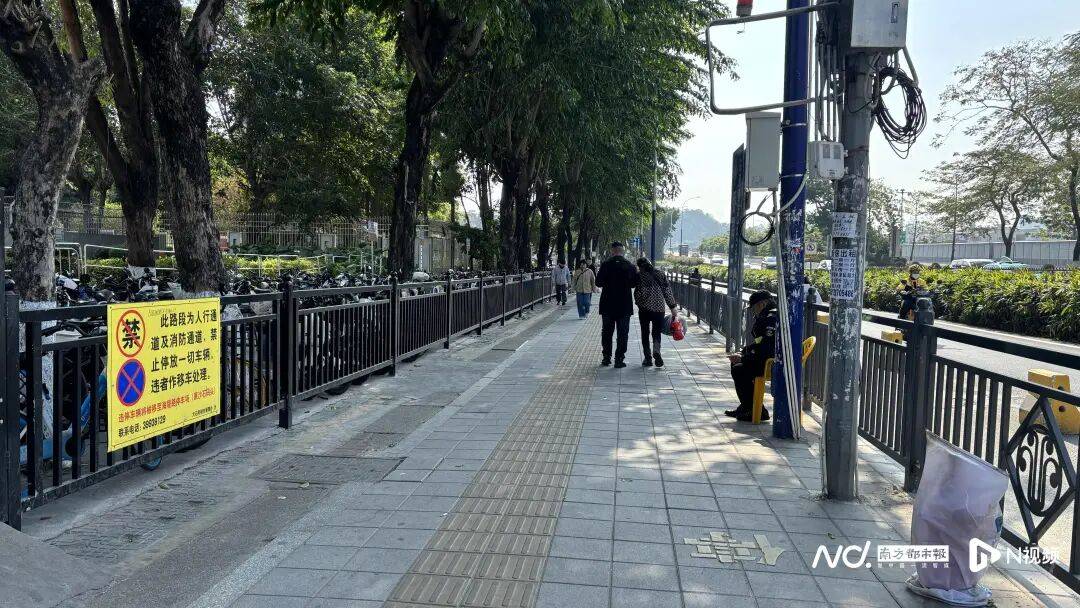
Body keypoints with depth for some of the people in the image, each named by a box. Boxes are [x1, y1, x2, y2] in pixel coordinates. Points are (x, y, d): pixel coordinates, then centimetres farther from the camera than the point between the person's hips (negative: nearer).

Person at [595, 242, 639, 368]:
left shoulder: (606, 264, -8)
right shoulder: (630, 266, -5)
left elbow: (598, 283, -7)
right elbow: (635, 283, 3)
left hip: (608, 305, 0)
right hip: (625, 305, 0)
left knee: (607, 331, 13)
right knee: (623, 333, 5)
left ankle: (606, 357, 16)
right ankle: (619, 359, 2)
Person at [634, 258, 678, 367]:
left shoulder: (640, 275, -4)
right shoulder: (660, 274, 7)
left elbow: (638, 293, -9)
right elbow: (667, 291, 6)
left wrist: (639, 303, 8)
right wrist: (672, 307, 8)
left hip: (644, 309, -3)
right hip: (659, 308, 3)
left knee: (645, 334, 9)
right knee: (657, 332, 10)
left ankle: (648, 358, 8)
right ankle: (656, 351, -18)